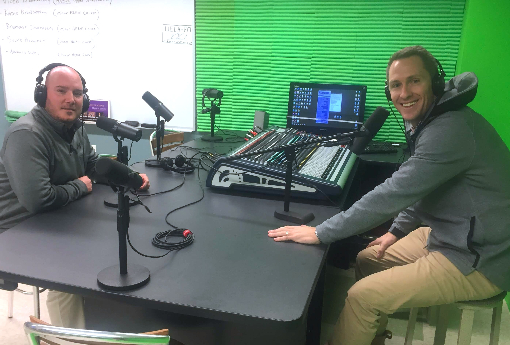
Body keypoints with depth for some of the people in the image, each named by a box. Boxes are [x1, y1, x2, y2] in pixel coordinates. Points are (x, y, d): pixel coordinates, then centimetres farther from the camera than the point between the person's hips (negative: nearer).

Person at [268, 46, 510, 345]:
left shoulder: (450, 130, -27)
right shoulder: (429, 121, 5)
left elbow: (393, 194, -30)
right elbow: (419, 188, 16)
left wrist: (321, 233, -25)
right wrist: (398, 231, 11)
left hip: (476, 259, -9)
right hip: (448, 232, 10)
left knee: (362, 296, -15)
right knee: (368, 260, 13)